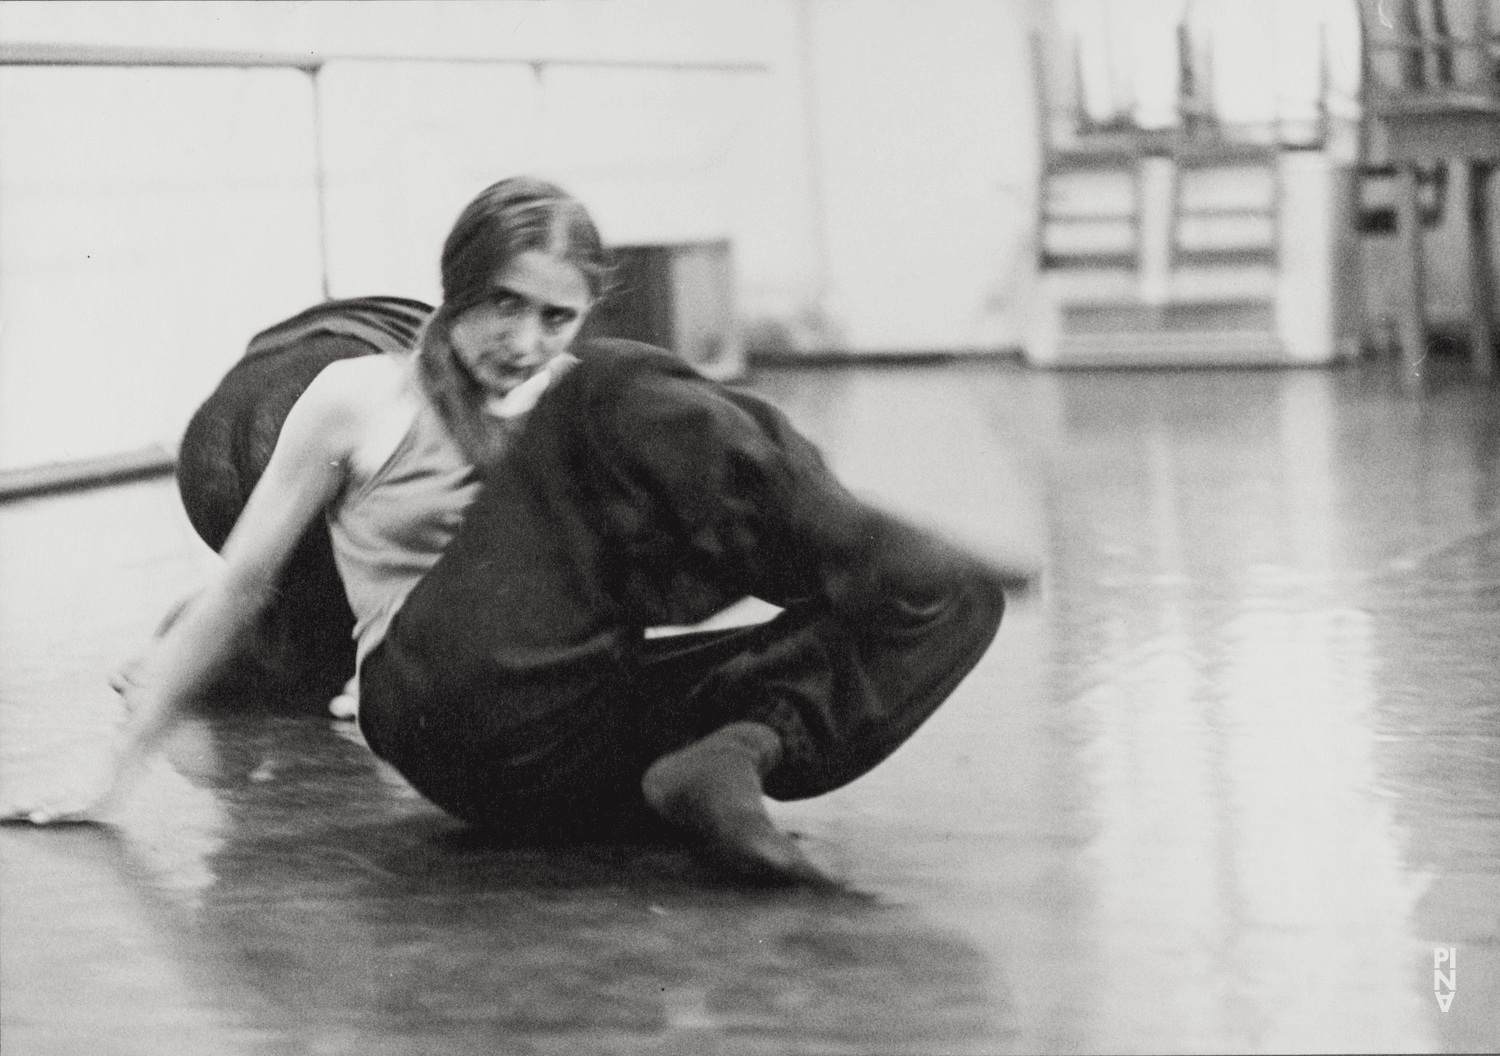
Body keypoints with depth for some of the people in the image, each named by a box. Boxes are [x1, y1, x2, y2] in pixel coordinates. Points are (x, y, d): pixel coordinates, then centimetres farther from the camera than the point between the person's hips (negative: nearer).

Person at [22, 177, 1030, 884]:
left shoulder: (569, 412, 25)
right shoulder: (361, 396, 14)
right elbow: (243, 584, 13)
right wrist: (119, 757, 8)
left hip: (591, 751, 5)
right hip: (454, 709, -5)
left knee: (947, 606, -13)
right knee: (618, 394, -23)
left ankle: (730, 759, -34)